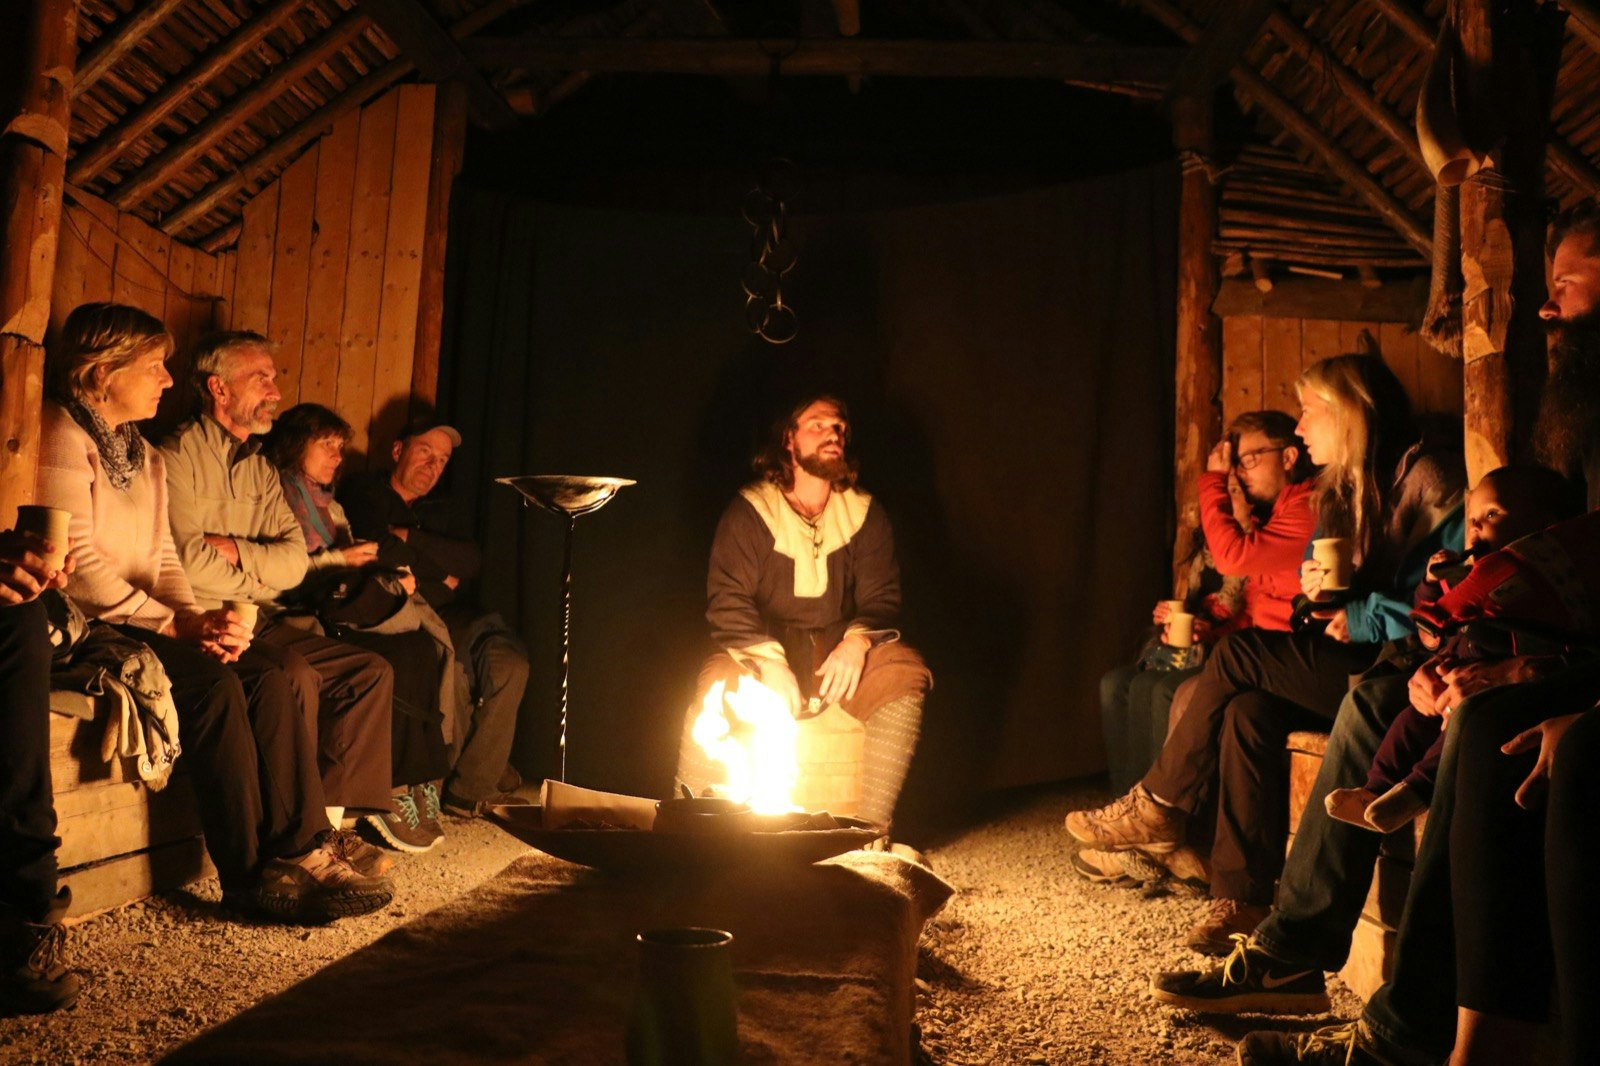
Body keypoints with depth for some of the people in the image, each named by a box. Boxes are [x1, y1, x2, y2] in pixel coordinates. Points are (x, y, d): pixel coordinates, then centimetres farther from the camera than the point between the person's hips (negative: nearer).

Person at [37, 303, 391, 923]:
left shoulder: (143, 454, 21)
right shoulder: (62, 436, -7)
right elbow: (77, 566, -16)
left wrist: (198, 617, -6)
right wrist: (174, 622, -17)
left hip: (141, 620, 8)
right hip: (81, 627, -8)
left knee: (268, 680, -15)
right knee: (214, 684, -28)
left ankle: (304, 850, -17)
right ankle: (252, 877, -23)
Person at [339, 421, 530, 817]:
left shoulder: (436, 512, 29)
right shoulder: (361, 493, 12)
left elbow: (471, 562, 9)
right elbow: (383, 554, -8)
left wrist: (410, 537, 0)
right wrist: (441, 578, 2)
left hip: (443, 613, 6)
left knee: (507, 660, -23)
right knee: (456, 662, -34)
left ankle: (472, 787, -20)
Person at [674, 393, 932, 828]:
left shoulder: (865, 515, 7)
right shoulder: (750, 512, -1)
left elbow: (882, 598, 3)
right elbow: (726, 603, -9)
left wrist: (857, 642, -21)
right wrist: (769, 662, -26)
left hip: (839, 657, 3)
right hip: (762, 653, -2)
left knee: (905, 670, -26)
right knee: (719, 682, -34)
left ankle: (870, 830, -26)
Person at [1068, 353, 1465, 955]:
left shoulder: (1430, 481, -11)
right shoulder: (1338, 490, 16)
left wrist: (1360, 619, -15)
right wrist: (1316, 587, -3)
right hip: (1351, 664, 8)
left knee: (1241, 657, -20)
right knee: (1249, 709, -20)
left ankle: (1160, 806, -3)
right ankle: (1242, 896, -19)